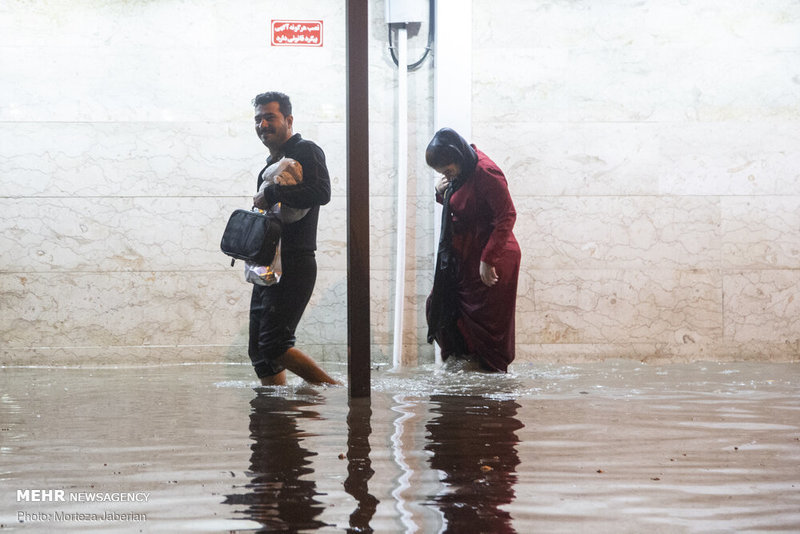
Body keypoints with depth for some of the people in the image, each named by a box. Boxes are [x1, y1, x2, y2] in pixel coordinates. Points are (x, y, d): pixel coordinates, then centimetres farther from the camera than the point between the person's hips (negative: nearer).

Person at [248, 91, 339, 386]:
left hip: (294, 265, -10)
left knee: (274, 344, -17)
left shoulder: (306, 151, -4)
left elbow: (321, 193, -22)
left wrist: (272, 194, -18)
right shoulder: (272, 162, 23)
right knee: (258, 350, 7)